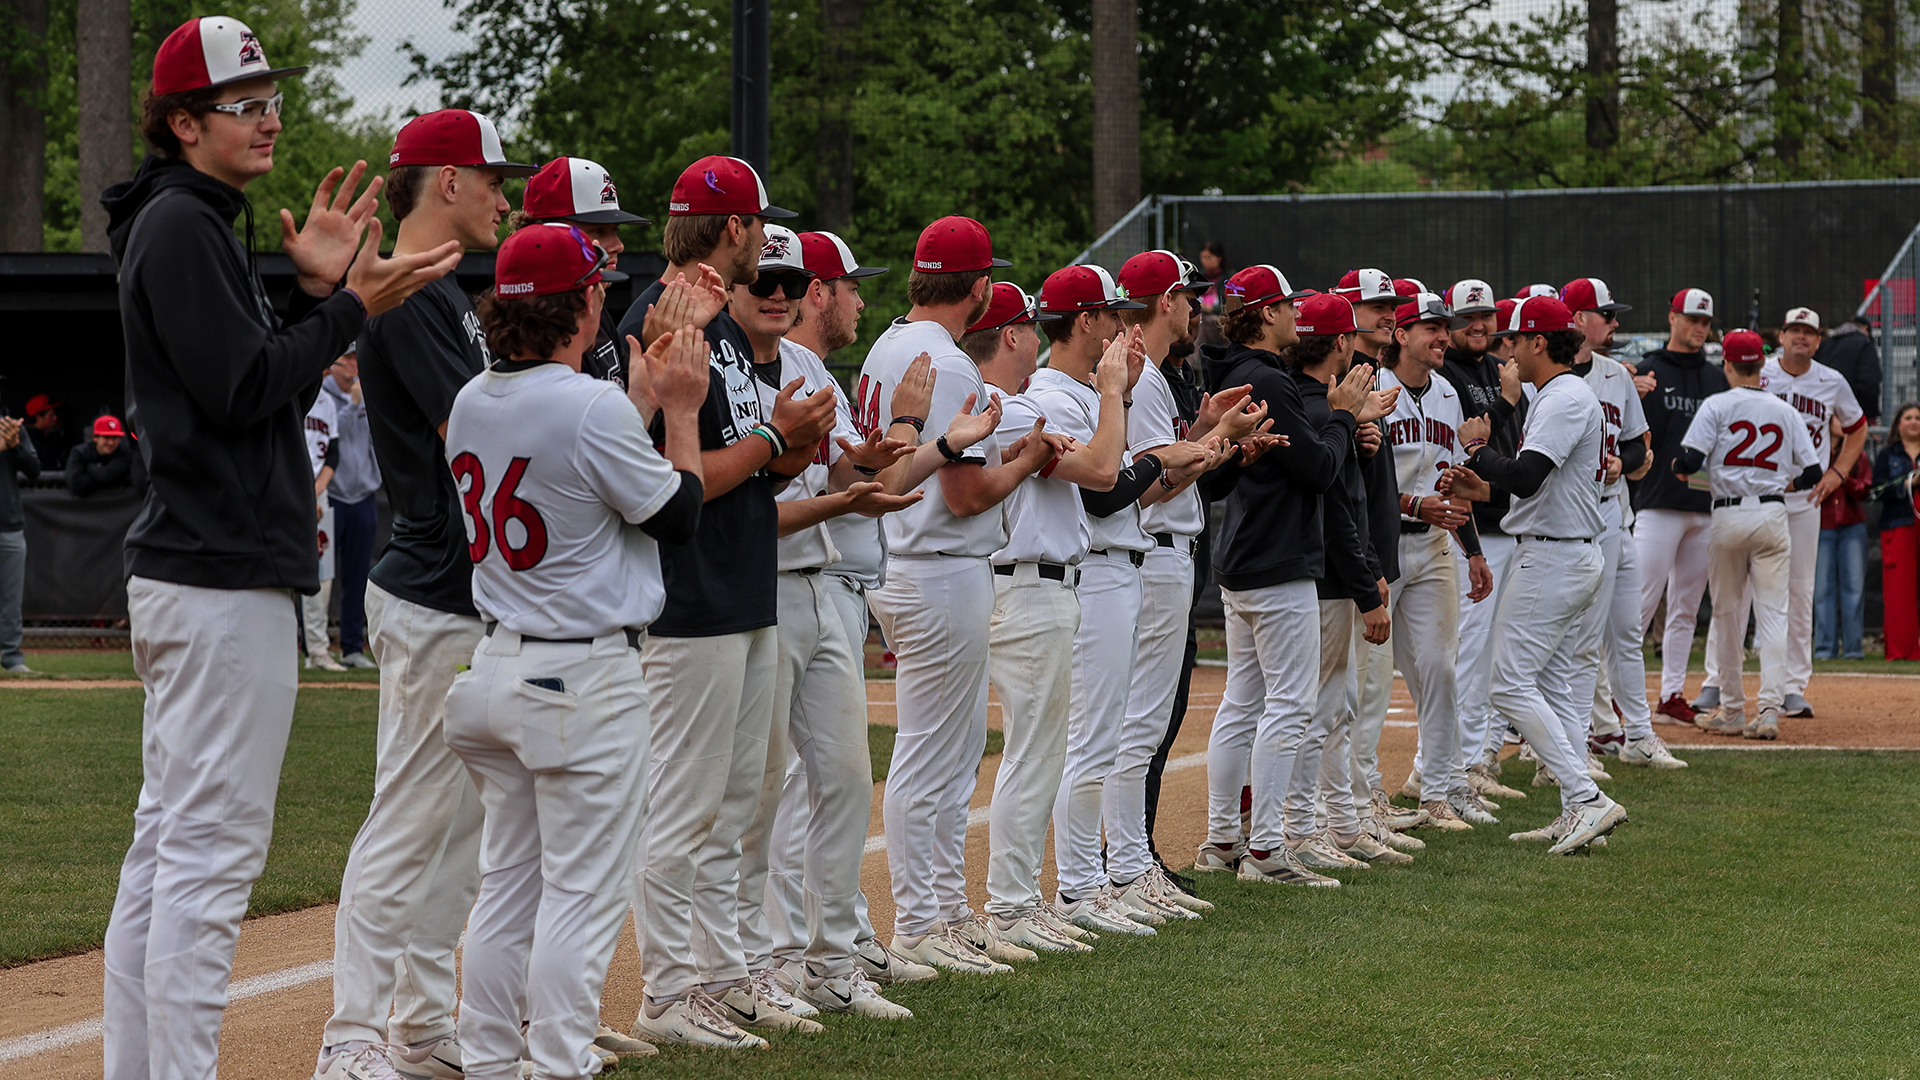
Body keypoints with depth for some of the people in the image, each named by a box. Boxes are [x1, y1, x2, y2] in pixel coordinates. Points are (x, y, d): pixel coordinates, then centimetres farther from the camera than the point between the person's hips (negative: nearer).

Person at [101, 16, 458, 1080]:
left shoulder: (194, 226, 20)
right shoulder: (181, 224, -12)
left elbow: (267, 389, 20)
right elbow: (243, 390, -19)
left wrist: (314, 292, 9)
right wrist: (349, 305, -12)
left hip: (187, 576, 11)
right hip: (225, 580, -11)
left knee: (169, 838, 12)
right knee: (213, 845, -11)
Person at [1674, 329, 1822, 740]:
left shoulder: (1717, 406, -4)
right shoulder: (1785, 411, 6)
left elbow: (1690, 460, -13)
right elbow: (1813, 471, 5)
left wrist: (1676, 467, 9)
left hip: (1728, 515, -2)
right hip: (1773, 514, 2)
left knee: (1727, 612, 9)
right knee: (1773, 613, 1)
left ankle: (1732, 710, 15)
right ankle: (1770, 709, -10)